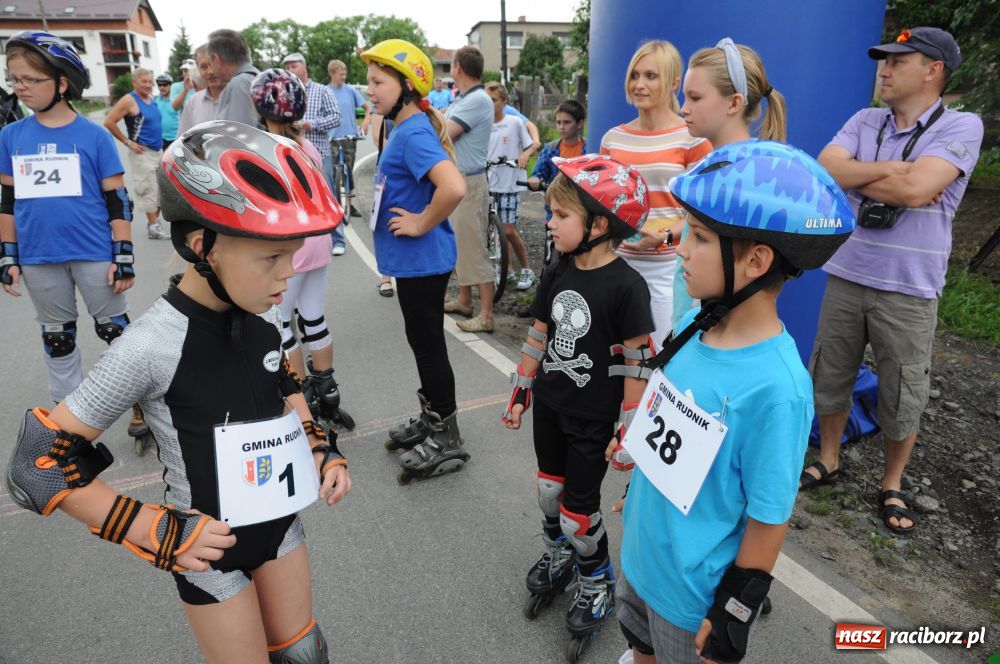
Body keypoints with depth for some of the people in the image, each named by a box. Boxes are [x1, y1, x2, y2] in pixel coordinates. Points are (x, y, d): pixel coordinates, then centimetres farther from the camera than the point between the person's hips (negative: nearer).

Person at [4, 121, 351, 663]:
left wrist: (322, 449, -1)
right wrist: (158, 533, -21)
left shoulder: (263, 316, -9)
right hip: (209, 544, -5)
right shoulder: (153, 344, -27)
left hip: (280, 520, 5)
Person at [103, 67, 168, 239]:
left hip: (158, 151, 8)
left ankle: (154, 221, 22)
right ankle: (153, 227, -1)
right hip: (142, 153, -8)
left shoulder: (152, 99, 12)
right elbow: (109, 122, -13)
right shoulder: (129, 100, -9)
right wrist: (128, 142, -13)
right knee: (148, 190, -6)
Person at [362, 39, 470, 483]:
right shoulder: (403, 129, 10)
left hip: (422, 260, -10)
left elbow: (454, 187, -35)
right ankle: (431, 420, 35)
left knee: (428, 344, 1)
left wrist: (423, 223, -22)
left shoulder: (414, 133, -20)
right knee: (422, 342, 19)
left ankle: (446, 439, 16)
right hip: (412, 259, 10)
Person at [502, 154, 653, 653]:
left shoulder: (626, 287, -21)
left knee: (578, 512, 5)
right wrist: (521, 392, 13)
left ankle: (597, 581, 34)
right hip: (550, 409, 6)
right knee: (549, 490, 21)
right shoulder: (557, 275, -1)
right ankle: (556, 555, 48)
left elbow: (638, 364, -17)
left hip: (593, 421, -6)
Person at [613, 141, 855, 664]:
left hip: (692, 595, -6)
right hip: (639, 554, 6)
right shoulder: (694, 326, -11)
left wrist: (731, 613, -12)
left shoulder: (775, 387, -31)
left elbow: (769, 520, -21)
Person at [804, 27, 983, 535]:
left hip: (909, 291, -3)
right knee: (829, 379, 14)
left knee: (903, 399, 8)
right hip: (845, 278, 4)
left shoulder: (962, 127, -6)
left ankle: (892, 485, 30)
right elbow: (824, 170, -10)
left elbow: (915, 190, -22)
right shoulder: (864, 122, 6)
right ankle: (828, 461, 35)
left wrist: (853, 176, -10)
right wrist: (890, 168, -16)